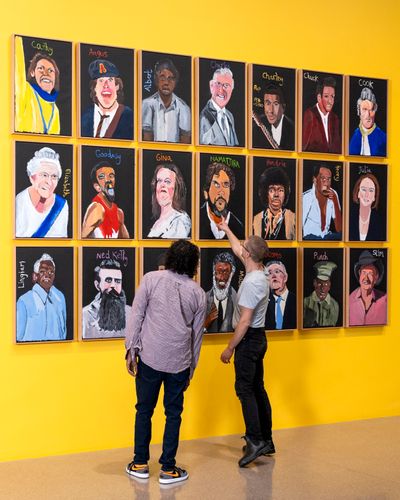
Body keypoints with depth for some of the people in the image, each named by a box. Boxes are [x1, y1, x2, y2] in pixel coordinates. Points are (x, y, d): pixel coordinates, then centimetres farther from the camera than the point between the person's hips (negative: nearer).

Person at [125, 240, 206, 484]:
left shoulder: (152, 279, -3)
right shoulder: (198, 293, 4)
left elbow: (136, 315, -7)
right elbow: (197, 334, 10)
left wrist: (131, 349, -2)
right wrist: (191, 368, 18)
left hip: (150, 358, -1)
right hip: (180, 362, 1)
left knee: (144, 410, 13)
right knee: (174, 414, 10)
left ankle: (140, 464, 22)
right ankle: (168, 469, 15)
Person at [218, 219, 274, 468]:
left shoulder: (251, 282, -22)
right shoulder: (259, 272, 6)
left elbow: (245, 321, -23)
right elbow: (237, 250, 26)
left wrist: (230, 348, -17)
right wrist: (227, 229, 39)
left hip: (249, 339, -10)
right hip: (258, 338, 10)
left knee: (245, 389, -9)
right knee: (257, 388, 13)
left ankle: (256, 441, -11)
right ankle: (266, 440, 19)